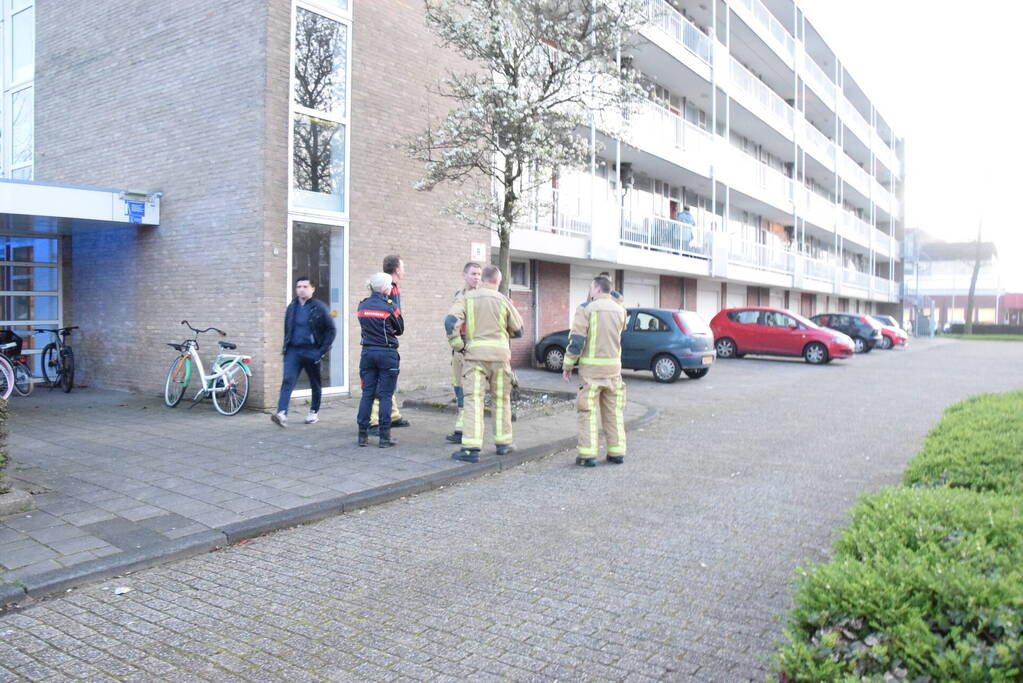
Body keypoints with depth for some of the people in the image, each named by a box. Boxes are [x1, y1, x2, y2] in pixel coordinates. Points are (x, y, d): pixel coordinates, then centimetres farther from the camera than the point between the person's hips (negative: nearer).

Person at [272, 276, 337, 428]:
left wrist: (323, 350, -9)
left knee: (315, 384, 11)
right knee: (287, 381, -12)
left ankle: (314, 412, 28)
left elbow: (331, 329, -3)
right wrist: (285, 347, 13)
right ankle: (282, 414, -21)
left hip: (311, 351, -3)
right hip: (293, 351, 3)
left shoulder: (320, 308, -5)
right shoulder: (292, 307, 10)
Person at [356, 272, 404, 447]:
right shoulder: (389, 307, -9)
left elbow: (365, 326, 13)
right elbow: (400, 329, 3)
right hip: (387, 353, -4)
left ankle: (362, 434, 12)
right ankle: (384, 437, 1)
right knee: (385, 395, 0)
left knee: (367, 393, 10)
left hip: (367, 352, 5)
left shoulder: (362, 306, 5)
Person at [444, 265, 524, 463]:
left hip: (475, 353, -1)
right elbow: (518, 331, 9)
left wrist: (457, 344, -1)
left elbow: (451, 320, -11)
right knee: (501, 400, 14)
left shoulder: (468, 297, 3)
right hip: (500, 354, 1)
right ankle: (503, 443, 23)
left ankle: (471, 448, -9)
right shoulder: (503, 300, 4)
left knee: (474, 400, -3)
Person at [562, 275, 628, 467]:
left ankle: (588, 455, -2)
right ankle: (617, 452, 13)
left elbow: (576, 340, -13)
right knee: (614, 411, 12)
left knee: (589, 411, 0)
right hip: (613, 366, 4)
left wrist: (567, 366, -5)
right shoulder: (619, 310, 7)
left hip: (591, 367, -4)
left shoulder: (586, 309, -9)